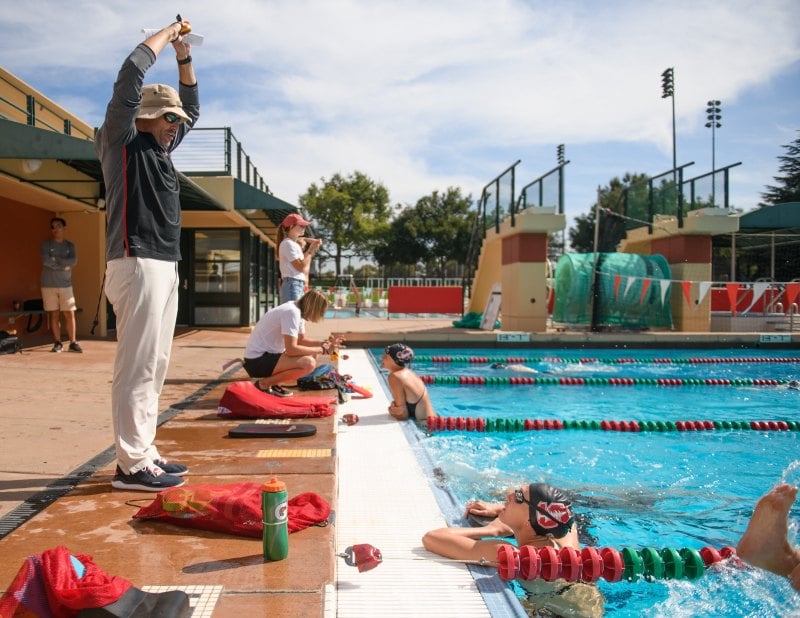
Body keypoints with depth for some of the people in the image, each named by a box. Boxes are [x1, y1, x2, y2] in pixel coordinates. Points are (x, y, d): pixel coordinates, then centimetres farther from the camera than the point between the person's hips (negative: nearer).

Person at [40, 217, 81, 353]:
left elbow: (73, 261, -7)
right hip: (48, 285, -1)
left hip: (65, 284, 1)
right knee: (53, 314, 1)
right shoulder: (46, 244, 4)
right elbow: (45, 260, -12)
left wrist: (55, 260, -11)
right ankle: (57, 343, 5)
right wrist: (64, 265, -9)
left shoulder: (70, 245, 10)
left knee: (70, 314, -3)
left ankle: (73, 343, 1)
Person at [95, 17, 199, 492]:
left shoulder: (159, 147, 21)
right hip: (138, 265, -9)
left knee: (154, 367, 9)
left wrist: (185, 55, 25)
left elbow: (191, 108, 34)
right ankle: (132, 464, -8)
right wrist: (167, 34, 2)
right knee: (137, 366, -11)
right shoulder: (122, 141, -1)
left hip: (165, 266, 9)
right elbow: (130, 77, -11)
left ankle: (144, 453, 15)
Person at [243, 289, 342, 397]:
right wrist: (322, 349, -17)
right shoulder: (292, 312, -22)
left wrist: (323, 344, 5)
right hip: (257, 360, -10)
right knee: (309, 363, -24)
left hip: (268, 355, 10)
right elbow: (291, 349, -27)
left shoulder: (298, 310, 7)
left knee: (311, 356, 13)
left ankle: (275, 384, 8)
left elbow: (301, 340, 18)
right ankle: (264, 384, -10)